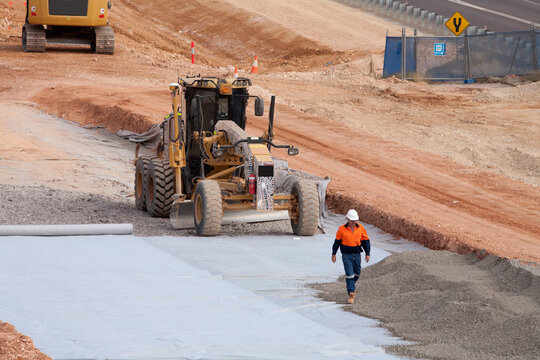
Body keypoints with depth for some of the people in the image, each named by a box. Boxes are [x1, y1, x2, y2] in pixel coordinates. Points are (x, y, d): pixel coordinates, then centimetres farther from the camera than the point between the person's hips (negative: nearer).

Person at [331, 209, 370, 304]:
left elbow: (365, 241, 7)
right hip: (346, 255, -3)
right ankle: (351, 294, -10)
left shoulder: (360, 228, 0)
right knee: (349, 274, -10)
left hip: (357, 254, 3)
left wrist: (367, 253, 2)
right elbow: (337, 242, 4)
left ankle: (351, 286, 44)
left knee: (357, 273, 14)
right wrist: (333, 254, 7)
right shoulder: (342, 229, -5)